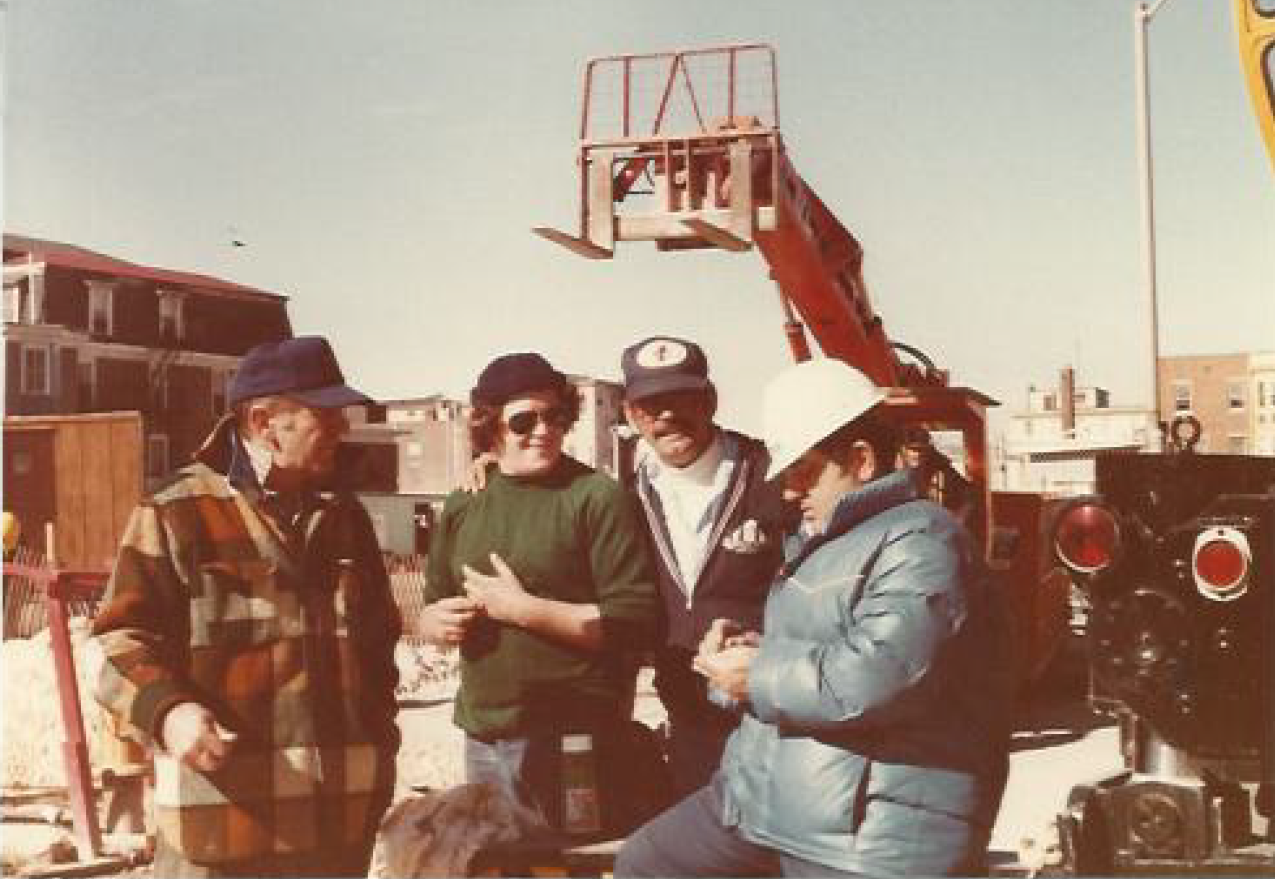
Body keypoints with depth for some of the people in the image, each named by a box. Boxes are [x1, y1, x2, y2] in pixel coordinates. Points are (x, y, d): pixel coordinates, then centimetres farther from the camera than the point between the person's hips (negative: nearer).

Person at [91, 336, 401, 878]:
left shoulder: (345, 516, 15)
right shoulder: (178, 513, -4)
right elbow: (122, 641, -5)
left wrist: (380, 745, 18)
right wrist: (167, 710, -22)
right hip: (223, 817, -5)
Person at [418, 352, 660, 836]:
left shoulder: (597, 497, -8)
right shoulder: (462, 507, 10)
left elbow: (635, 620, -14)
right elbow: (432, 611, 20)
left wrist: (522, 608, -17)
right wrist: (437, 621, -3)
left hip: (574, 741, -5)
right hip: (483, 737, 6)